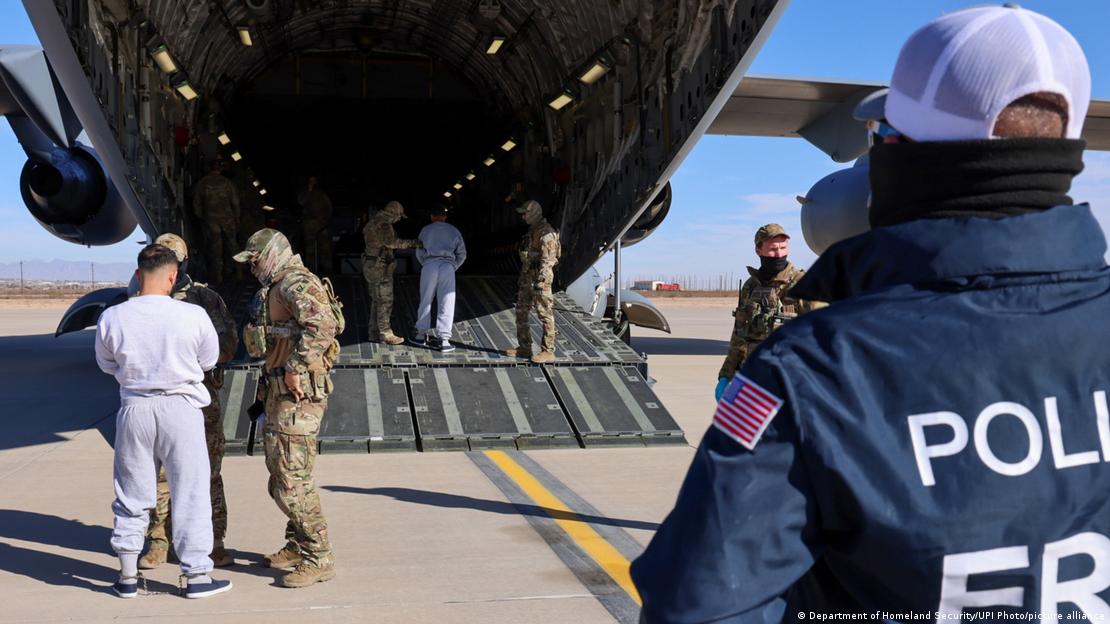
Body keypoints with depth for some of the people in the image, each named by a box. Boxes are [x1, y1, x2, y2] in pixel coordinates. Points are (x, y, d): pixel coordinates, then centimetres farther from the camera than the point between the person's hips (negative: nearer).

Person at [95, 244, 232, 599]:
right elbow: (209, 361, 2)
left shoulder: (112, 319, -7)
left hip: (134, 408, 3)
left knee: (132, 495, 15)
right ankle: (196, 575, 14)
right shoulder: (193, 316, -14)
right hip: (181, 407, -2)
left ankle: (128, 576, 24)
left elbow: (107, 365, 8)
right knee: (190, 493, 8)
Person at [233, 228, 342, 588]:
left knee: (292, 480, -8)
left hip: (297, 394, -11)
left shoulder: (296, 283, -14)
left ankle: (319, 559, 0)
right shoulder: (279, 287, 20)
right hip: (281, 394, 11)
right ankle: (298, 547, 31)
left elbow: (322, 325, -31)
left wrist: (296, 368, -26)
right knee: (281, 475, 19)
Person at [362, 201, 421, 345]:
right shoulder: (384, 223, -19)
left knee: (376, 300, 15)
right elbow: (391, 241, -35)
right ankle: (386, 334, 2)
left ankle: (374, 332, 20)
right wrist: (413, 243, -35)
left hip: (372, 266, 10)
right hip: (380, 267, -10)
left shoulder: (374, 221, 13)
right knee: (385, 301, -3)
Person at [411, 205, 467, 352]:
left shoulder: (426, 230, 13)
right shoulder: (454, 231, 14)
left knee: (425, 301, 13)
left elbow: (419, 253, 16)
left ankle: (421, 334, 19)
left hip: (429, 265, 0)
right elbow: (462, 254, 13)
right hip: (448, 266, 0)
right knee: (446, 304, 0)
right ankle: (444, 339, -4)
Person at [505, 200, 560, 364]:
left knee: (545, 315, -6)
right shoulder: (532, 230, 17)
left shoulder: (546, 232, -14)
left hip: (539, 278, -10)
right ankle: (524, 348, 20)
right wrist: (520, 279, 23)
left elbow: (547, 259, -21)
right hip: (527, 277, 10)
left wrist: (540, 281, -28)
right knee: (521, 313, 12)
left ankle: (548, 352, -3)